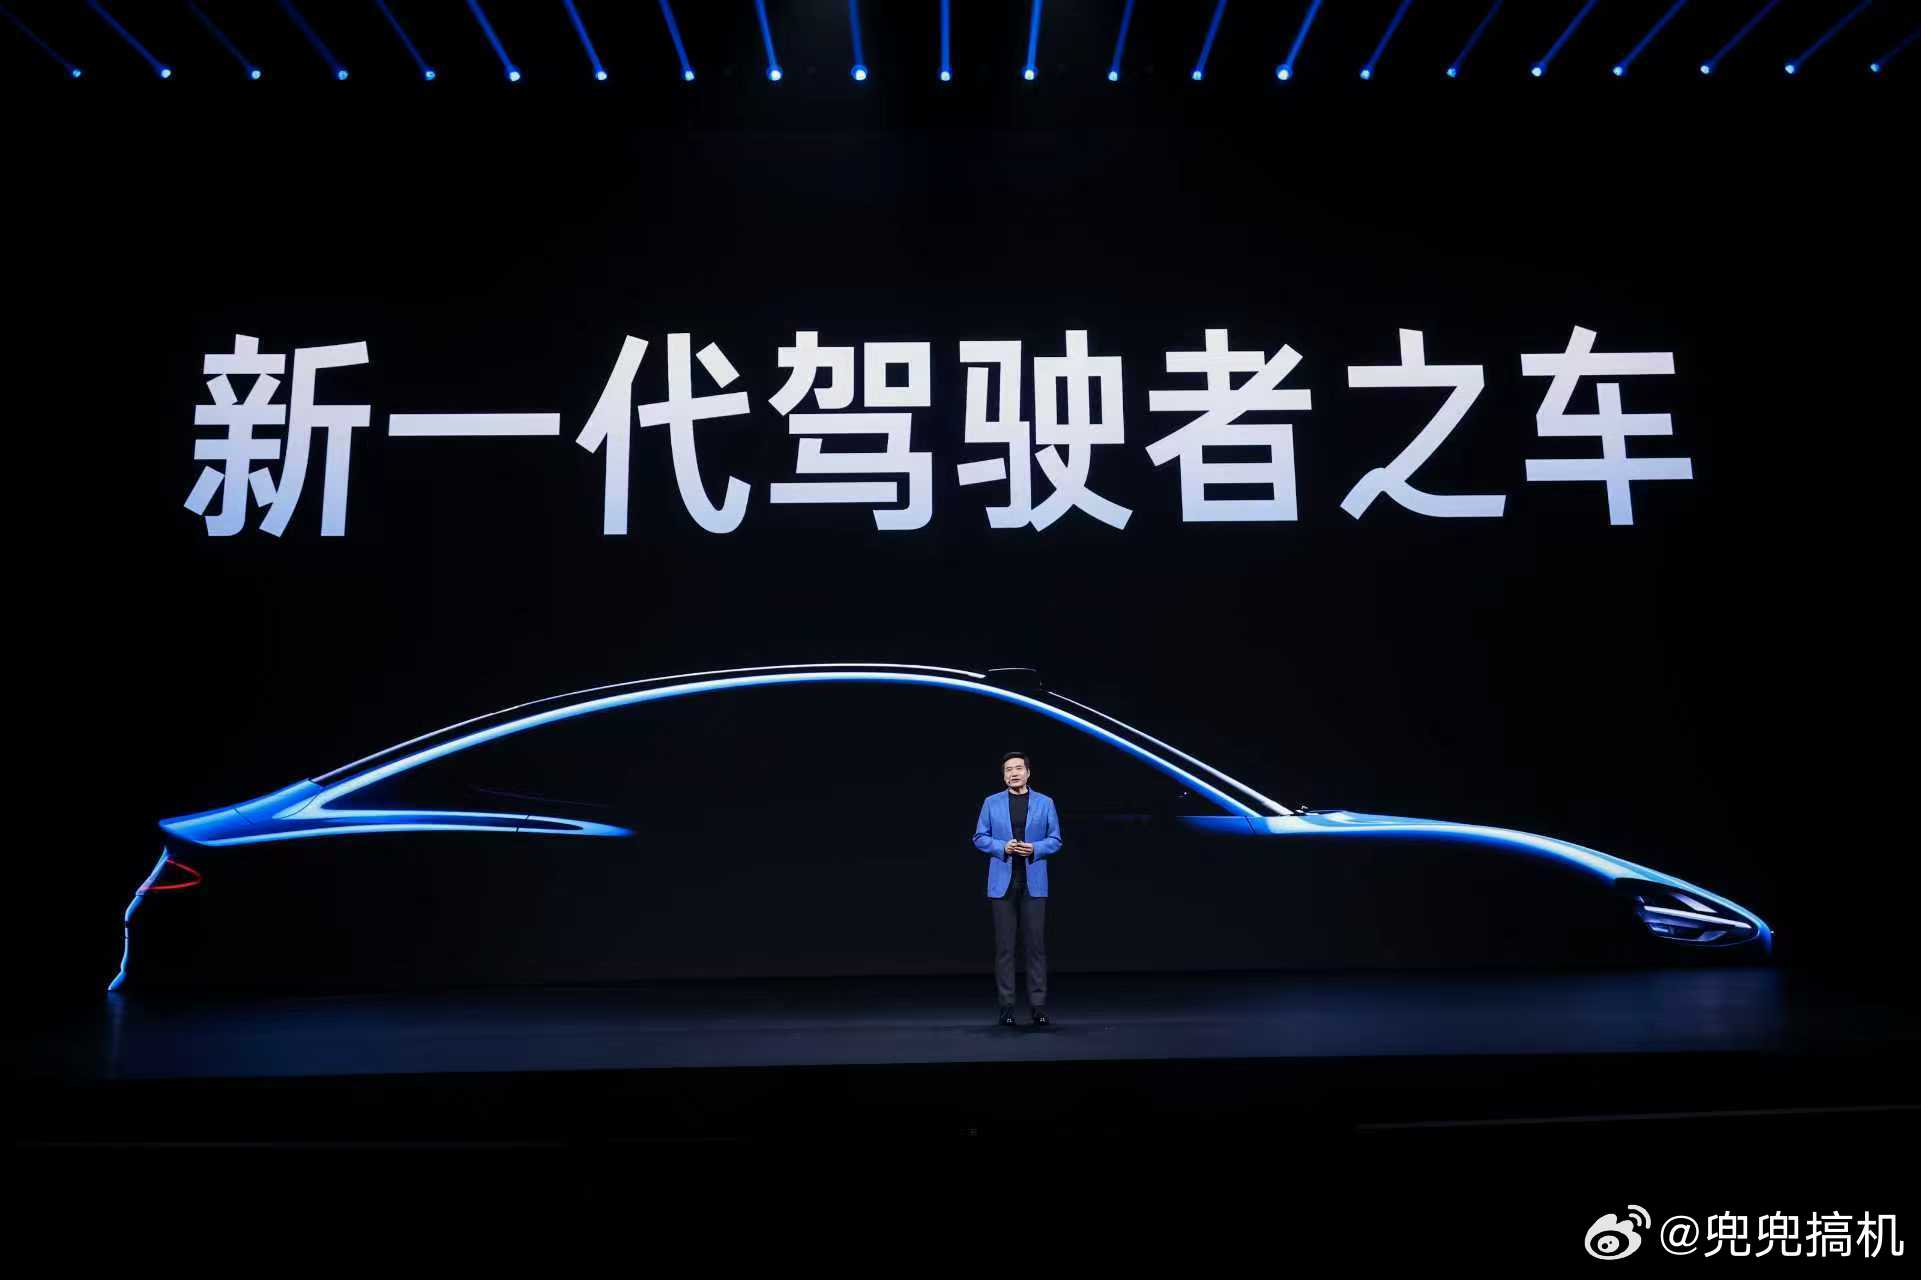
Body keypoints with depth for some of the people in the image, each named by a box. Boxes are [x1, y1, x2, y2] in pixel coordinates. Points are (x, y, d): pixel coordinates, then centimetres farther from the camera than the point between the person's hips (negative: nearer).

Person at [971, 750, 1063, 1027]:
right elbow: (980, 838, 6)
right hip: (1002, 882, 0)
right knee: (1004, 945, 1)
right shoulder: (992, 803, 6)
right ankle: (1006, 1005, 7)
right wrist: (1002, 846, -12)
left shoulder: (1045, 803, 6)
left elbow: (1055, 840, 6)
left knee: (1036, 944, 0)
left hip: (1034, 882, 0)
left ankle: (1038, 1004, 7)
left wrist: (1034, 848, -13)